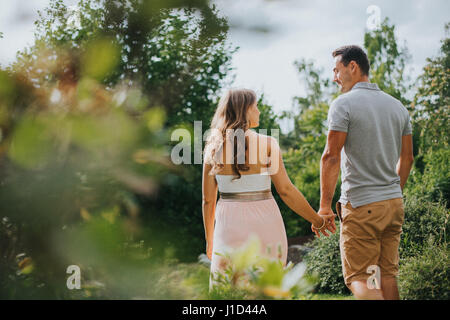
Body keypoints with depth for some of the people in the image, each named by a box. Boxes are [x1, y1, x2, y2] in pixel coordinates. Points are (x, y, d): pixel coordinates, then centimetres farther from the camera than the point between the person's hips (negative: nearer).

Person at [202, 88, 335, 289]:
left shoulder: (213, 147, 1)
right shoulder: (267, 144, -8)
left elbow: (208, 199, 5)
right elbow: (286, 190, -7)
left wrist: (209, 239, 16)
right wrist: (317, 220, 3)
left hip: (229, 224, 2)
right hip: (263, 223, -2)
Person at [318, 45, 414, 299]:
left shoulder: (344, 104, -10)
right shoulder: (398, 106, 11)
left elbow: (331, 157, -15)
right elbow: (407, 158, 15)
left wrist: (324, 206, -9)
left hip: (361, 205, -7)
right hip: (394, 203, 7)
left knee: (358, 279, -1)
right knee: (388, 276, 12)